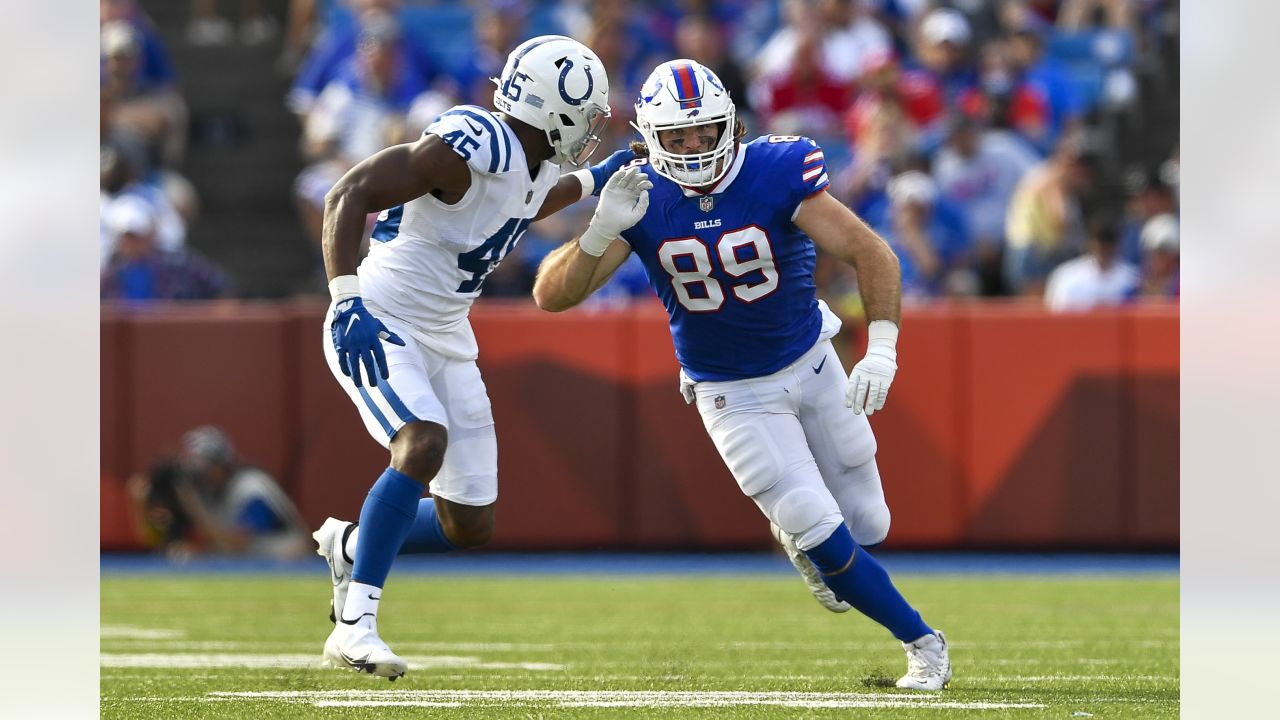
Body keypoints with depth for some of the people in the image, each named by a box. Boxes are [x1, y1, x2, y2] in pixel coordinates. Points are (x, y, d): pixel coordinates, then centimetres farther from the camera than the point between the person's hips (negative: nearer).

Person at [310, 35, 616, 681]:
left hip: (444, 339, 8)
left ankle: (350, 548, 33)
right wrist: (344, 292, -34)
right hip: (380, 327, -8)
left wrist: (589, 183, 23)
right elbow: (349, 196, -26)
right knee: (425, 442, -34)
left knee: (470, 527, 5)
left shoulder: (538, 164, 5)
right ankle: (354, 627, -30)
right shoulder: (472, 147, -23)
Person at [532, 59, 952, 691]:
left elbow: (869, 253, -21)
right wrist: (602, 230, -41)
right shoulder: (640, 199, -19)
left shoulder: (776, 172, -22)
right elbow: (551, 296, -23)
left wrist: (881, 351, -34)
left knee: (867, 525, 9)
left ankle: (795, 532, 44)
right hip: (734, 397, -1)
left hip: (810, 362, 1)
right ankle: (922, 643, 14)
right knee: (829, 542, -7)